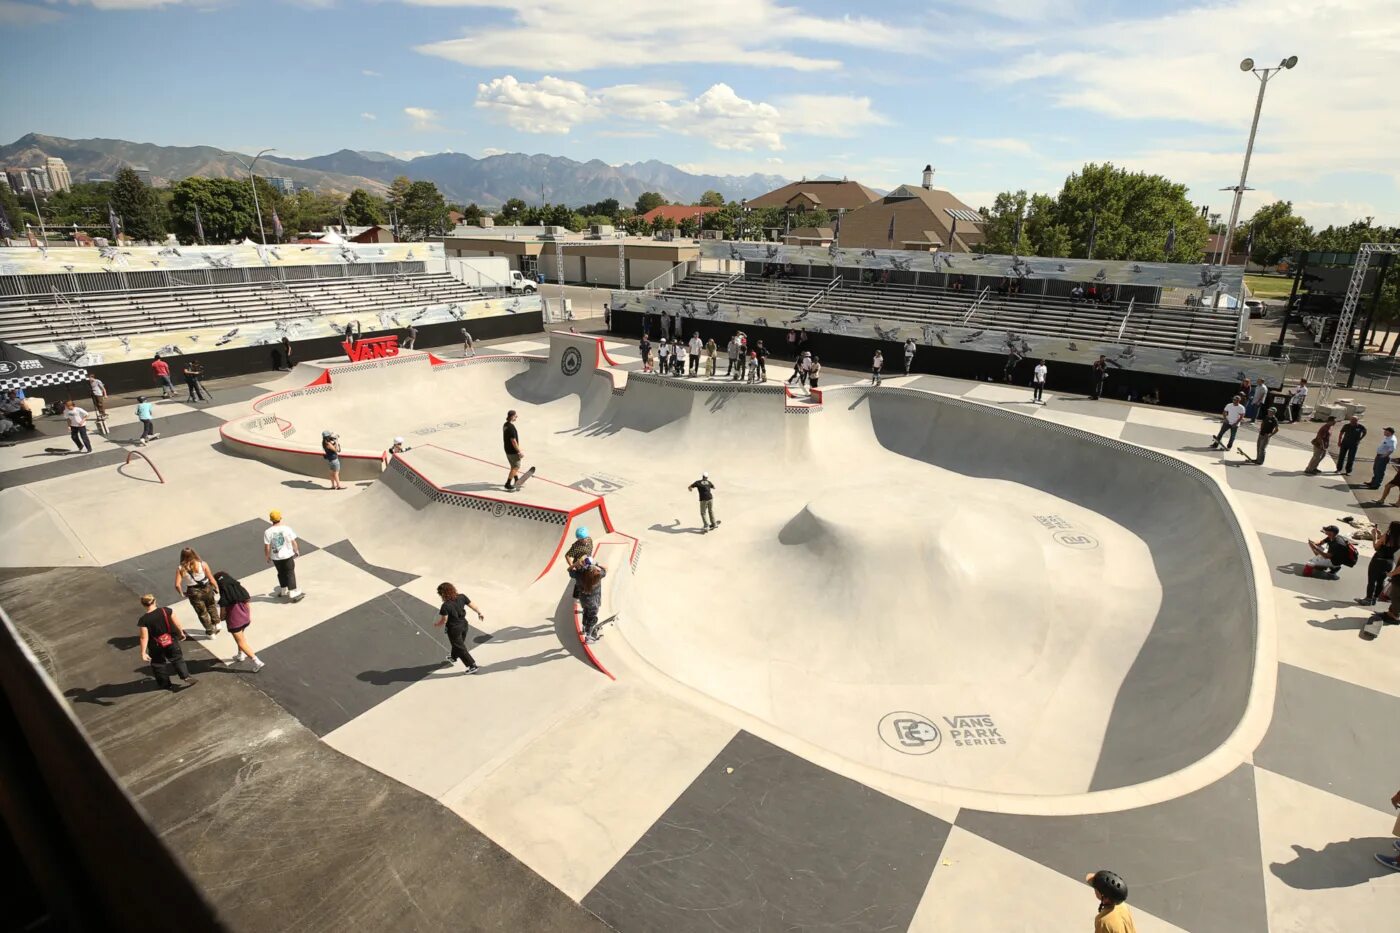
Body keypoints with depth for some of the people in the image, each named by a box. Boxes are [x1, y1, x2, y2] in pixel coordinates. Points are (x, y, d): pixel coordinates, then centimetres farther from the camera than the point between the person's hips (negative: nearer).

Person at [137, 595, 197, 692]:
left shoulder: (143, 620, -18)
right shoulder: (166, 610, -14)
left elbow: (144, 638, -16)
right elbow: (176, 623, -5)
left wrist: (143, 652, -10)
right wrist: (181, 632, 12)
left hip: (156, 646, -1)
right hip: (171, 641, 2)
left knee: (158, 664, 18)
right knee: (177, 659, 17)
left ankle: (166, 684, 27)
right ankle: (186, 677, 3)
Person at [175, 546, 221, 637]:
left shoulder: (180, 569, -11)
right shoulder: (203, 564, -14)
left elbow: (177, 585, -16)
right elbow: (211, 579, -12)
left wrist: (182, 594, 3)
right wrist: (217, 589, 2)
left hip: (194, 593, 0)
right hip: (206, 589, 0)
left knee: (202, 612, 19)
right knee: (211, 606, 30)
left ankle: (210, 632, 29)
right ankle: (216, 623, 28)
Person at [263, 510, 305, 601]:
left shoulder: (268, 532, -14)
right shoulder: (287, 529, -15)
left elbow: (267, 547, -10)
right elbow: (293, 543, -7)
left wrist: (267, 557, 7)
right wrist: (296, 551, 10)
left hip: (275, 557, 1)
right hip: (288, 555, -1)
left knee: (281, 573, 20)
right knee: (290, 573, 8)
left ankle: (284, 591, 36)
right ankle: (293, 594, 8)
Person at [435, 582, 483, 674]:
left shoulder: (446, 606, -28)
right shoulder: (462, 597, -13)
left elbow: (444, 621, -19)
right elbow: (472, 605, -1)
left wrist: (436, 624, 3)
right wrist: (480, 613, 16)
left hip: (454, 629, -7)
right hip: (464, 625, 7)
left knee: (460, 648, 12)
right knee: (458, 644, 31)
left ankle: (473, 666, 18)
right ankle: (453, 657, 59)